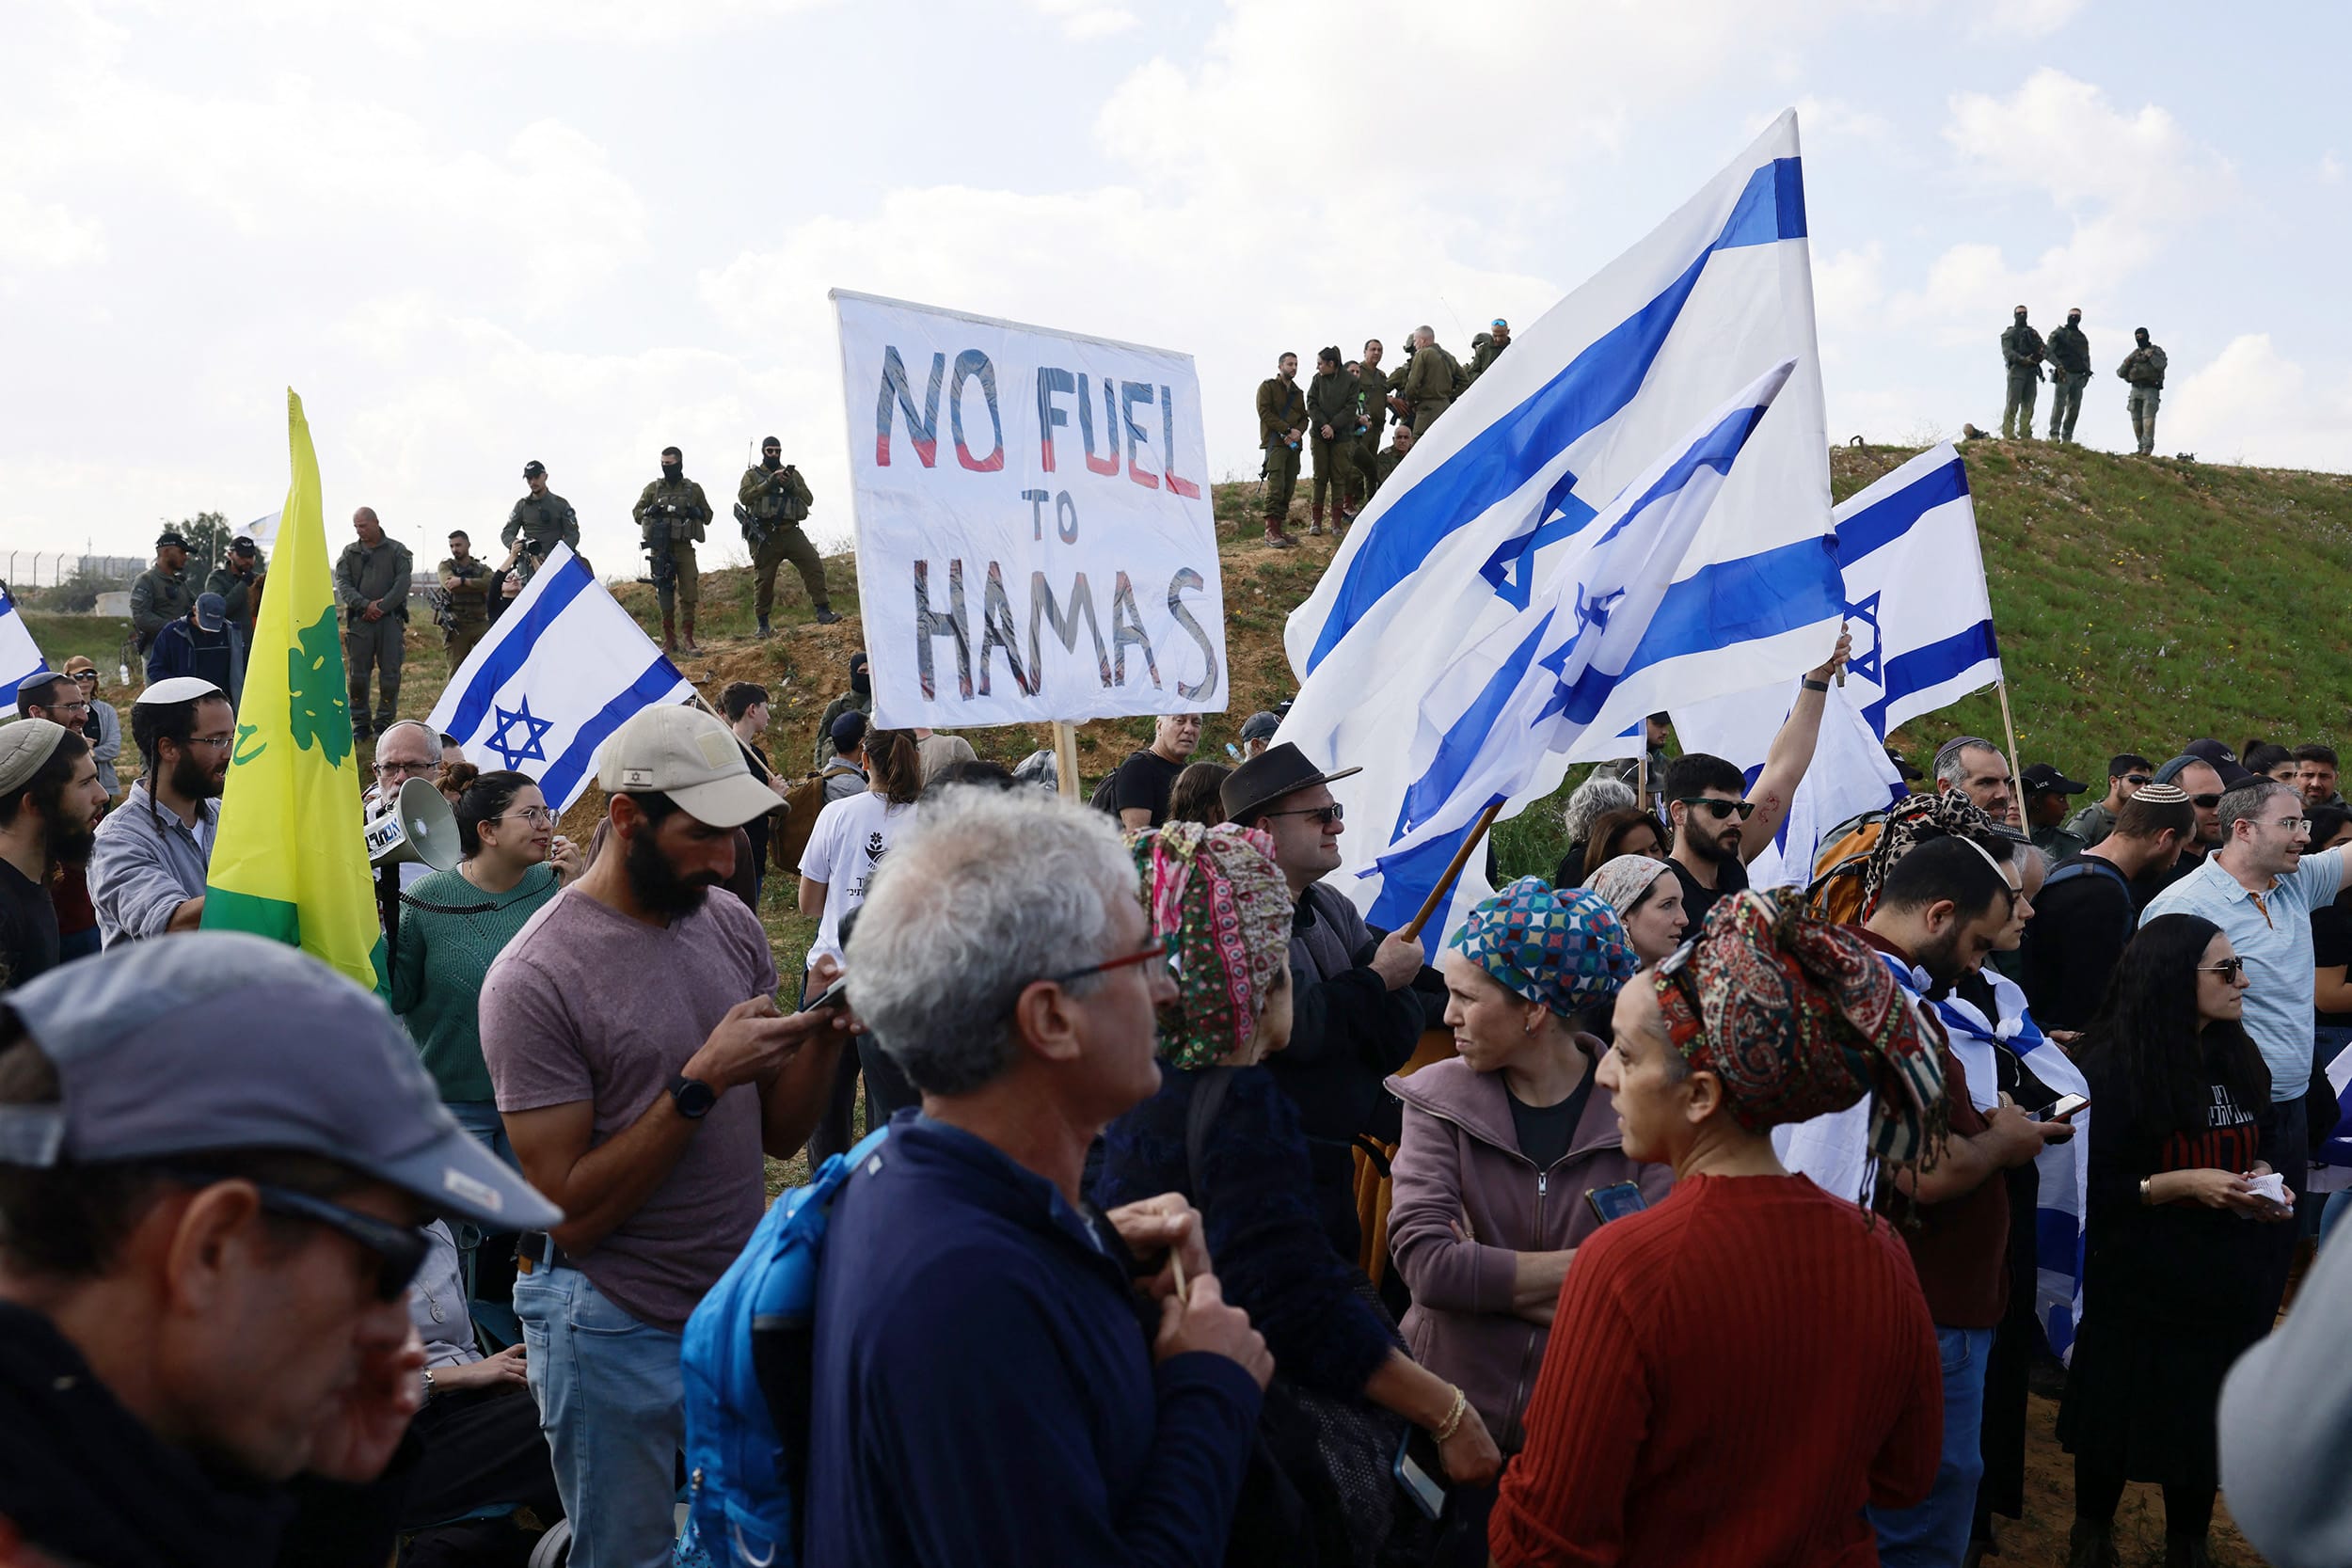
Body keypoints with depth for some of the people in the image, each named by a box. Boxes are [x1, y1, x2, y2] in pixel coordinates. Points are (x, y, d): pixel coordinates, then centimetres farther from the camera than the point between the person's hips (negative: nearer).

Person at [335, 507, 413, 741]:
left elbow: (403, 583, -3)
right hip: (359, 620, 2)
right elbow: (343, 584, 3)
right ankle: (360, 723, 11)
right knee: (357, 673, 2)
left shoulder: (397, 550, 6)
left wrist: (381, 607, -11)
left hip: (390, 619, -2)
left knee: (389, 673, -2)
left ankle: (384, 722, 7)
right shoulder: (349, 553, 12)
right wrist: (365, 605, -12)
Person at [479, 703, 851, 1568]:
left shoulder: (730, 923, 1)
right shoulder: (535, 978, -17)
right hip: (619, 1334, -5)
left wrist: (825, 1033, -13)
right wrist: (702, 1082, -24)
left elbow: (778, 1133, 5)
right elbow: (572, 1213, -18)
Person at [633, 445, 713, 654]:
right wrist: (650, 511, -8)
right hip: (660, 547, 0)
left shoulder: (694, 489, 9)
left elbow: (708, 515, 15)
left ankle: (689, 640, -1)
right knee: (664, 592, 0)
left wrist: (695, 513, -7)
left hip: (684, 547, 0)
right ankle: (669, 639, 7)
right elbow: (636, 512, 14)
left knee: (690, 592, -6)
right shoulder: (653, 488, 8)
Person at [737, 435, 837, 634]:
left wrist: (791, 485, -9)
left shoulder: (792, 473, 18)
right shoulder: (752, 474, 11)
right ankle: (763, 625, 10)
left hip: (790, 531, 2)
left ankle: (823, 612, -15)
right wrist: (770, 482, -13)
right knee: (763, 580, 1)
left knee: (814, 564, -15)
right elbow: (744, 497, -7)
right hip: (764, 535, -2)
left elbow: (808, 499, 8)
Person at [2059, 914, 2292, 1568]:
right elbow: (2090, 1187, -15)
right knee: (2120, 1417, 8)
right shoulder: (2114, 1068, -14)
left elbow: (2262, 1145, 19)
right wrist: (2185, 1182, -23)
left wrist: (2261, 1178, -3)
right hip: (2140, 1286, -5)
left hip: (2228, 1284, 5)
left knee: (2209, 1418, 13)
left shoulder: (2240, 1057, 4)